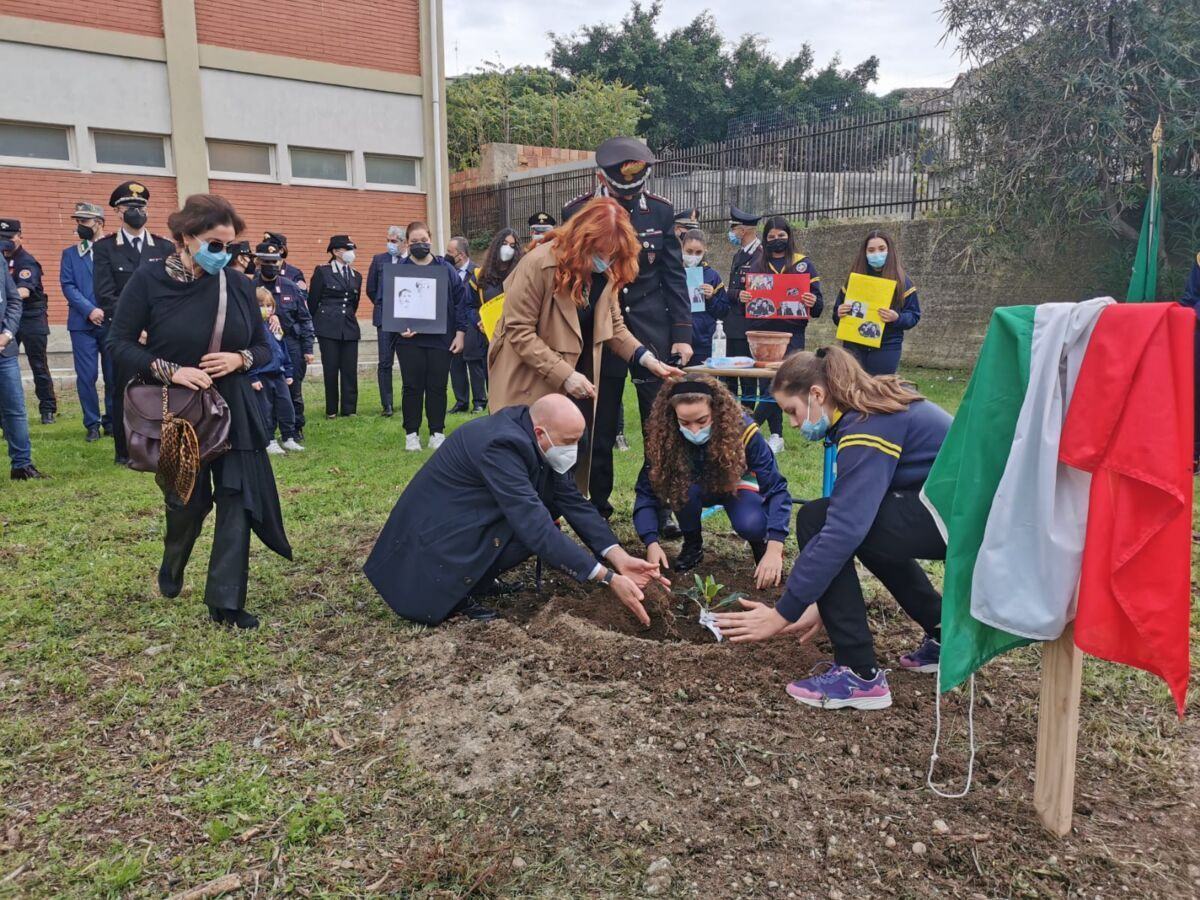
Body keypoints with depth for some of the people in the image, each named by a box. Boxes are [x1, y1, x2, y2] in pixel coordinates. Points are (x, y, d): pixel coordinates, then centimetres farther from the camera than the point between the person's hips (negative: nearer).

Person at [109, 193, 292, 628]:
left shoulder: (238, 285, 0)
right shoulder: (149, 280, -8)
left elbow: (263, 347, 7)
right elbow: (120, 345, -6)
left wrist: (240, 359, -15)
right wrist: (169, 370, -21)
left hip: (233, 411, 2)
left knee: (236, 501, -3)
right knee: (188, 503, 8)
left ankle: (226, 602, 8)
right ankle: (171, 567, 42)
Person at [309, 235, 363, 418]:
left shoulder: (356, 276, 12)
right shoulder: (322, 272, 0)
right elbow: (312, 301, 3)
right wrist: (315, 325, 8)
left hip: (350, 328, 4)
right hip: (328, 328, -4)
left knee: (350, 369, 1)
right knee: (331, 369, 0)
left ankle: (349, 409, 9)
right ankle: (331, 410, 10)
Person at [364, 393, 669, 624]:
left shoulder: (532, 435, -4)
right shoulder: (501, 444, -30)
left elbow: (573, 501, -2)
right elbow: (535, 527, -33)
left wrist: (619, 557, -12)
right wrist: (608, 578, -32)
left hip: (467, 519, 9)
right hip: (435, 541, -9)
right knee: (535, 527, -23)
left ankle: (476, 577, 7)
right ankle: (457, 593, -7)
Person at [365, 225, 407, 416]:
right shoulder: (379, 260, 8)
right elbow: (370, 289, 13)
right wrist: (382, 306, 10)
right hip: (385, 318, 1)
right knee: (385, 363, 0)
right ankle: (387, 405, 4)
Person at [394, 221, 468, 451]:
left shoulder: (446, 268, 6)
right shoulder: (398, 270, 3)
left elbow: (460, 300, 4)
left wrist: (460, 332, -1)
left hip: (441, 338, 1)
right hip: (410, 339, 0)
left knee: (437, 386, 5)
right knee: (412, 387, 4)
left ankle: (437, 432, 15)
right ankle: (412, 433, 14)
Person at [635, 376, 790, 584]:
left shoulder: (741, 430, -33)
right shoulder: (664, 437, -29)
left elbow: (776, 489, -33)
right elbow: (646, 492, -26)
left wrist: (774, 549, -44)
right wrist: (652, 543, -42)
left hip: (736, 486, -2)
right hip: (697, 490, 2)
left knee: (751, 525, -33)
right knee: (684, 487, -34)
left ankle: (760, 543, 3)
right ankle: (692, 545, -5)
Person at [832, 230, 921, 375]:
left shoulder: (901, 280, 2)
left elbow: (914, 316, 2)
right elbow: (838, 312, 13)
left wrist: (897, 318, -19)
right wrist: (839, 313, -11)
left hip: (886, 348, -2)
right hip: (854, 346, 2)